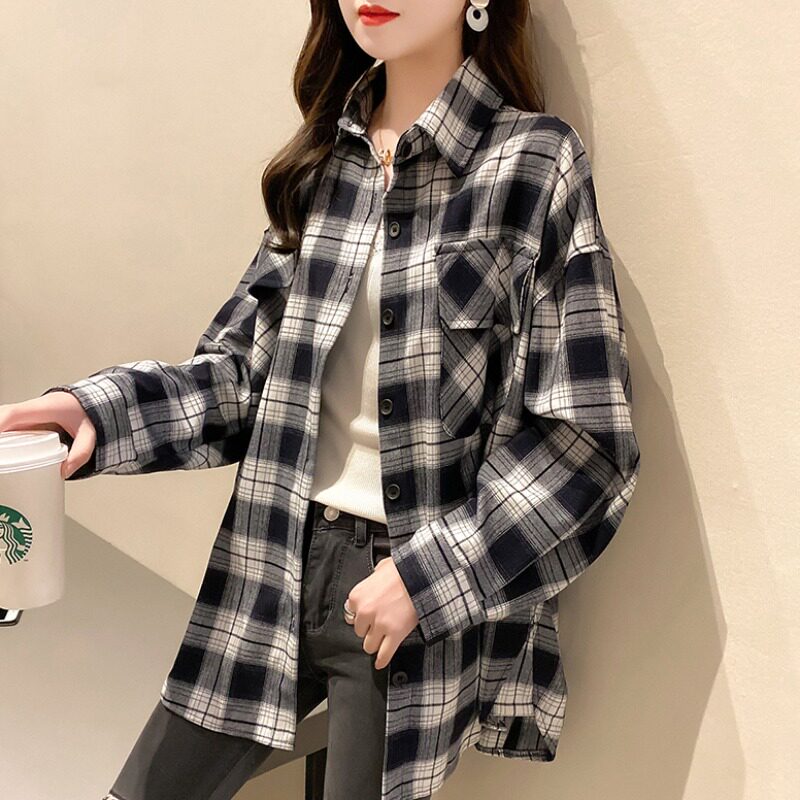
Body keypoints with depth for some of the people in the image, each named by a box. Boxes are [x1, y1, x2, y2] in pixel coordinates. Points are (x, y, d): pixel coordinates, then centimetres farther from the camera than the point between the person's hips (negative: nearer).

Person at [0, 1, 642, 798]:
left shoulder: (534, 163, -10)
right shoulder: (324, 157, 5)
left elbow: (586, 439, -12)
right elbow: (247, 367, 4)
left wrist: (428, 577, -14)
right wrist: (99, 410, -11)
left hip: (420, 596, -4)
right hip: (278, 566, 5)